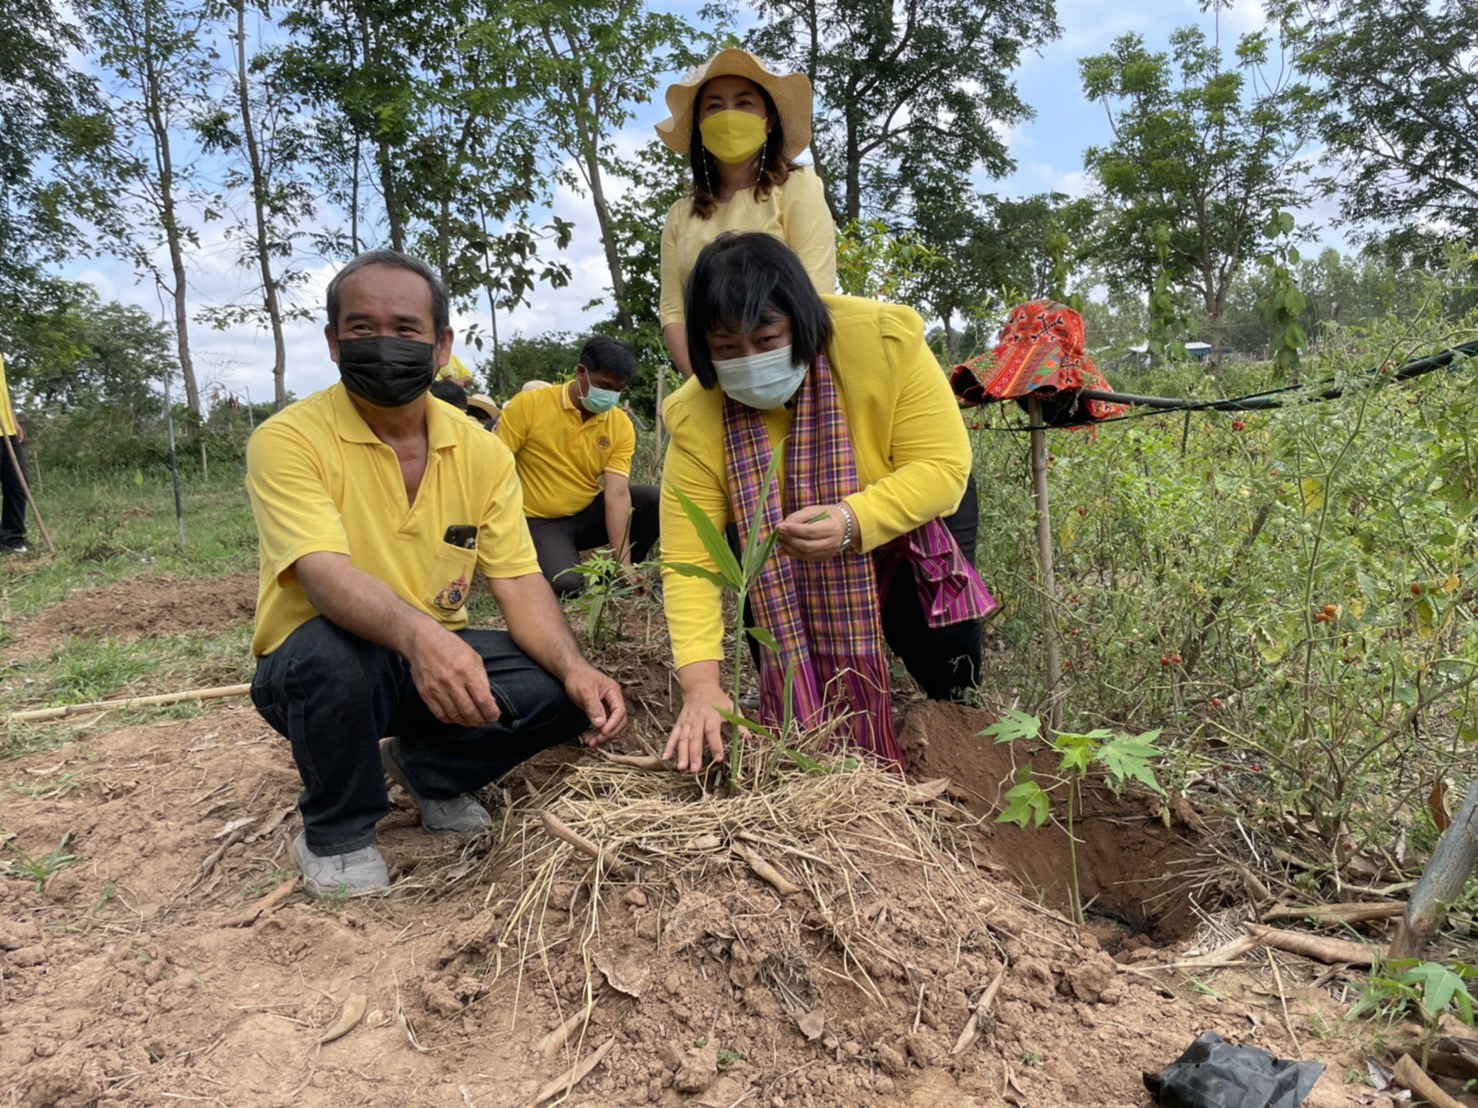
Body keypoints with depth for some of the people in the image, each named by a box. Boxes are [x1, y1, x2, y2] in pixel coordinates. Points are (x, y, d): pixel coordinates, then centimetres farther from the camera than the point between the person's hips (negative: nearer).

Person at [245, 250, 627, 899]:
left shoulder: (483, 453, -3)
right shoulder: (287, 440, -16)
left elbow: (519, 583, -7)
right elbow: (326, 575, -31)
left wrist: (575, 669, -26)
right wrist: (417, 633, -52)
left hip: (437, 658, 4)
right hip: (313, 666, -3)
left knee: (566, 691, -18)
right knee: (331, 652, -37)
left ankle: (427, 769, 11)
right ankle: (335, 836, -5)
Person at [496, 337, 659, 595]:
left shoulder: (622, 426, -9)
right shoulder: (528, 405, -14)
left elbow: (618, 495, -16)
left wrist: (624, 563, -26)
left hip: (589, 514, 3)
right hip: (540, 522, -3)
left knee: (656, 499, -18)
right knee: (567, 586, -29)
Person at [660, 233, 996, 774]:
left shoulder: (882, 340, -33)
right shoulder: (697, 420, -30)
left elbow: (943, 467, -32)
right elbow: (688, 563, -30)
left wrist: (852, 522, -51)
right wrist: (701, 684, -43)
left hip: (913, 513, 0)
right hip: (785, 554, 1)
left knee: (950, 677, 0)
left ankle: (897, 621, 33)